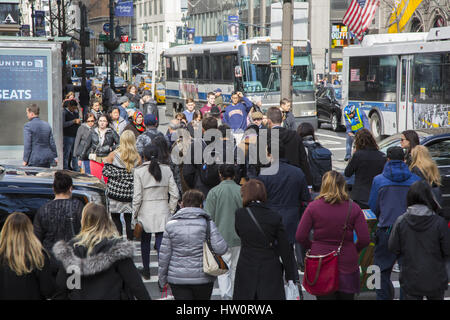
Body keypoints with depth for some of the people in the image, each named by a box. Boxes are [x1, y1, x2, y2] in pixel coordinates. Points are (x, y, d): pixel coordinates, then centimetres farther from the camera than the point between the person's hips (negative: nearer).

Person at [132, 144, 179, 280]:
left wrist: (135, 215, 1)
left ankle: (146, 271, 31)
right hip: (162, 212, 1)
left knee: (145, 242, 18)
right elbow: (175, 194, -2)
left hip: (146, 213, -1)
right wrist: (171, 211, 9)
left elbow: (137, 196, -10)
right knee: (161, 243, 1)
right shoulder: (166, 169, -1)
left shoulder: (139, 171, -9)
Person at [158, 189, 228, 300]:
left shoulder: (171, 225, -3)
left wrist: (162, 279, 8)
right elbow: (221, 249, -14)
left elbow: (164, 255, -2)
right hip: (203, 278, 0)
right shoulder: (207, 224, -7)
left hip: (178, 278, 0)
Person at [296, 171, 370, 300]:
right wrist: (355, 249, 11)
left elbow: (300, 236, -7)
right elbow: (365, 239, -8)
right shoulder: (353, 208, -5)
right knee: (346, 296, 16)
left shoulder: (313, 207, -6)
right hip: (347, 264, 0)